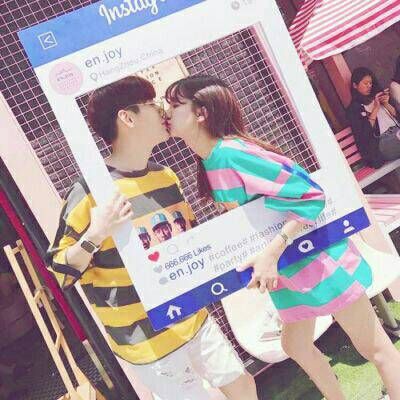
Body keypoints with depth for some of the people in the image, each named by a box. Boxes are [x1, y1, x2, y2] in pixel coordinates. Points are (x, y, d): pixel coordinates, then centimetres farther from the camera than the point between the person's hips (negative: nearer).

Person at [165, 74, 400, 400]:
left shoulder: (230, 153, -26)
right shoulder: (209, 163, 2)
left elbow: (311, 195, -27)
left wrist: (272, 253, -30)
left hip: (317, 258, -9)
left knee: (374, 346, 4)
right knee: (297, 346, 22)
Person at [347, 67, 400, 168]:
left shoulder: (377, 97, 22)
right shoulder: (353, 109, 4)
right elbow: (364, 134, -8)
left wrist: (386, 104, 1)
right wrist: (376, 108, -6)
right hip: (382, 141, -6)